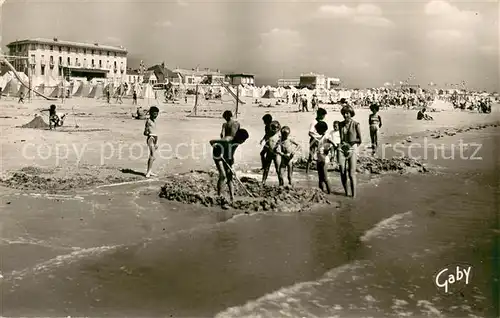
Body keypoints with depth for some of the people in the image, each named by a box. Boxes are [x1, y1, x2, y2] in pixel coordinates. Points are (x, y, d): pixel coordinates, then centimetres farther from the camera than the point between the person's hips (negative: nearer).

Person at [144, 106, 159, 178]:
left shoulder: (154, 121, 18)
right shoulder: (148, 121, -7)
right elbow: (145, 133, -9)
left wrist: (157, 143, 22)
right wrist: (148, 134, -30)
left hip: (155, 138, 9)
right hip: (150, 138, -9)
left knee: (152, 156, 11)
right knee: (152, 156, -16)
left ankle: (149, 172, 17)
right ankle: (148, 172, -14)